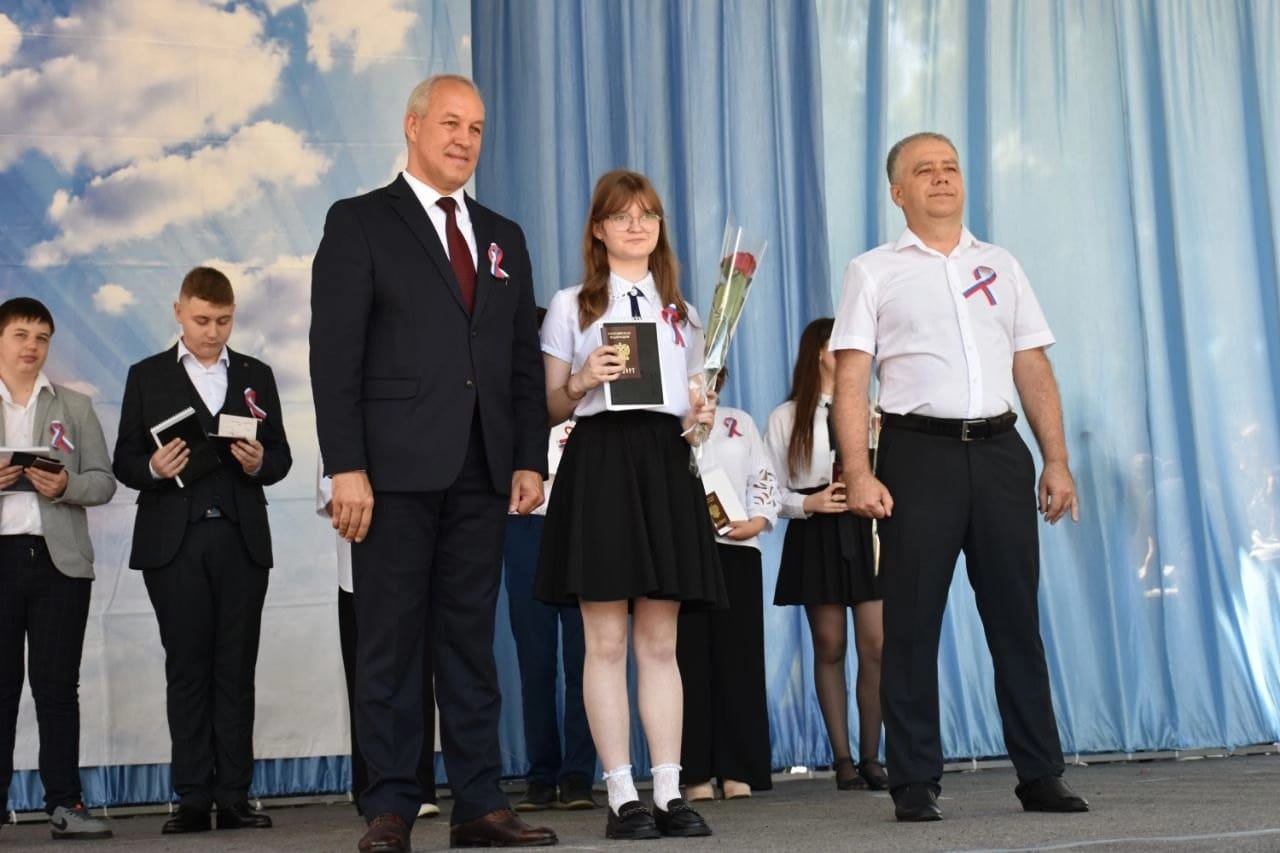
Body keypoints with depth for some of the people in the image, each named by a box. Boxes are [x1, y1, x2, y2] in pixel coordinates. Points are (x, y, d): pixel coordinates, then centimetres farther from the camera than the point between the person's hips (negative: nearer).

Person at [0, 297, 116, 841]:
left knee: (58, 687, 1)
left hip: (60, 560, 1)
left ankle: (64, 804, 3)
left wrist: (66, 485, -11)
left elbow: (103, 482, 9)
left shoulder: (75, 407, 14)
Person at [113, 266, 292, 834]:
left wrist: (259, 463, -9)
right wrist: (154, 468, -15)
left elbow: (280, 457, 12)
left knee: (236, 670, 1)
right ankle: (193, 798, 4)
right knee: (187, 670, 0)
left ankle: (234, 796, 4)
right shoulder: (147, 377, 9)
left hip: (242, 540, 1)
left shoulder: (256, 376, 15)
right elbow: (125, 462, 6)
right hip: (174, 542, -1)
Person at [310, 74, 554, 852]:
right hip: (395, 467, -4)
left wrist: (531, 458, 6)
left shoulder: (503, 238, 19)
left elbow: (525, 360, 16)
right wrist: (346, 466, -13)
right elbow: (335, 353, -5)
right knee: (392, 642, 0)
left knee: (472, 640, 7)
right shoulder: (361, 223, 2)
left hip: (481, 473, 5)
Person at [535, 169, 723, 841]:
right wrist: (581, 381, -14)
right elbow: (550, 407, 5)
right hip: (600, 462, -3)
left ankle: (670, 791, 5)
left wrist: (700, 419, 0)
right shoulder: (570, 306, 7)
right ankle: (622, 797, -1)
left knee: (660, 641, 4)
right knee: (607, 641, -5)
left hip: (666, 463, 4)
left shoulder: (681, 312, 19)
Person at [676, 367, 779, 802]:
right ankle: (695, 772, -1)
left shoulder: (741, 422, 20)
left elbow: (764, 477, 14)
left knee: (738, 656, -1)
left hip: (736, 549, 2)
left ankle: (738, 770, 2)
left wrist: (757, 521, -2)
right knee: (690, 658, -4)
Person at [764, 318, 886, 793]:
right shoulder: (787, 417, 7)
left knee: (875, 646, -5)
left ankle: (870, 757, 4)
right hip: (815, 535, -1)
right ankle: (842, 759, 8)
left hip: (866, 528, 1)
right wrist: (809, 503, -13)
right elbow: (773, 490, 3)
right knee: (830, 648, 2)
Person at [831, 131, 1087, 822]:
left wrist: (1057, 460, 5)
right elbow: (851, 380, -1)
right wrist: (858, 471, -12)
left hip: (999, 451, 3)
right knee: (911, 624, 0)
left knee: (1015, 618, 6)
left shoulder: (1001, 267, 16)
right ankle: (915, 784, 7)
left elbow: (1034, 370, 13)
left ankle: (1040, 775, 13)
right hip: (917, 453, -3)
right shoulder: (873, 272, 7)